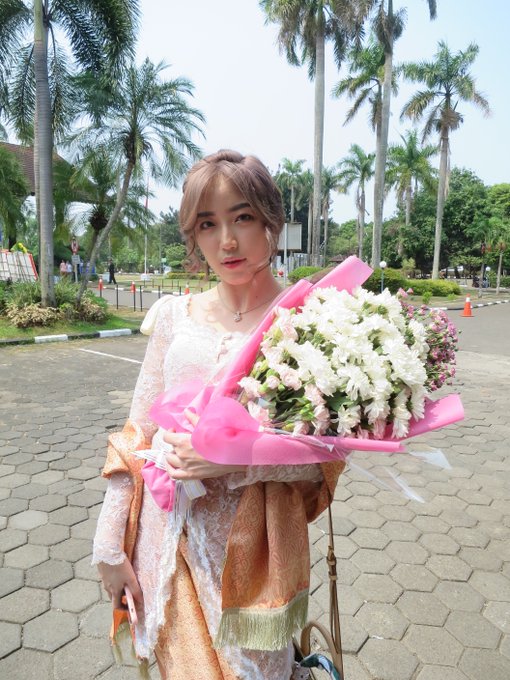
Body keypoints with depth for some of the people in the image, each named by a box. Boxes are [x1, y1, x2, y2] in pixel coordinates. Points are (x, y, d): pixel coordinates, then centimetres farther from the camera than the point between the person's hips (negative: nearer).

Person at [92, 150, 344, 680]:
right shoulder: (176, 315, -3)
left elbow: (323, 457, -9)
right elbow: (136, 434, 1)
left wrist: (235, 457, -24)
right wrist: (110, 543, 2)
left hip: (252, 546, -2)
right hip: (167, 536, 3)